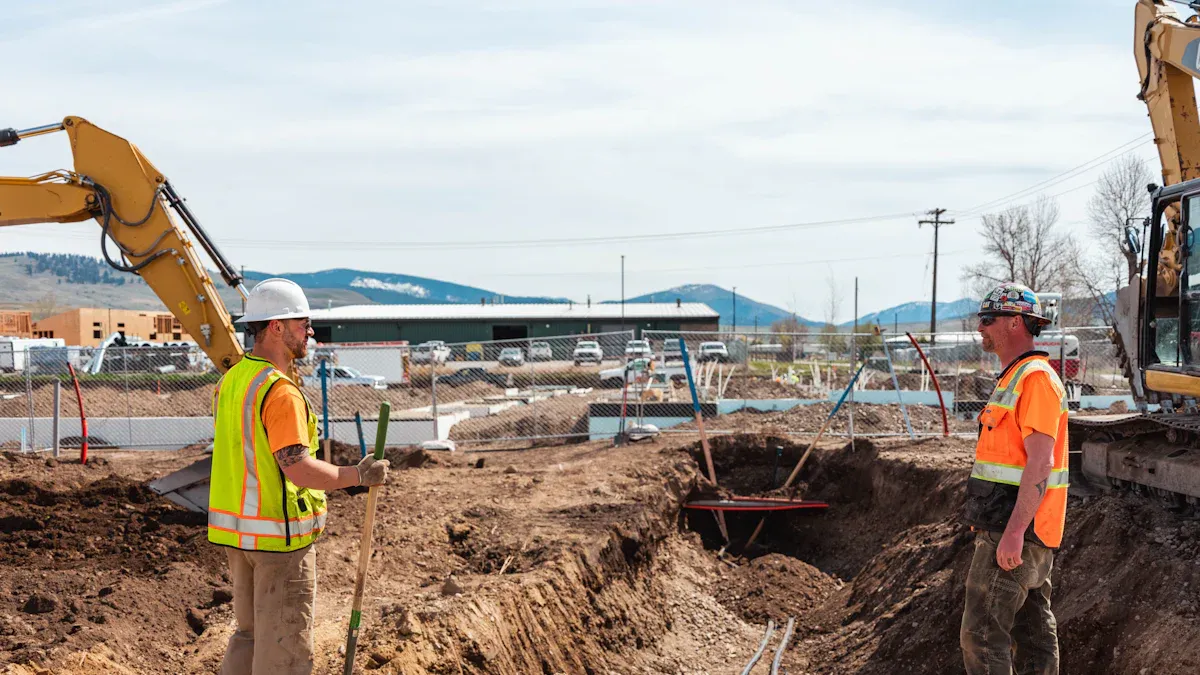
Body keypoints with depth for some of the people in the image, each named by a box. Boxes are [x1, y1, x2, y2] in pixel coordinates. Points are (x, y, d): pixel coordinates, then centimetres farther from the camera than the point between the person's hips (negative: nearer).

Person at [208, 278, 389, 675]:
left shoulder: (231, 380, 9)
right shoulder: (280, 392, -21)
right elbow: (298, 468, -26)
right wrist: (359, 476, -15)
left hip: (236, 528, 9)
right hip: (278, 536, -9)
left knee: (251, 634, 22)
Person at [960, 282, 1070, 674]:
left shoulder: (1035, 378, -15)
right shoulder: (1015, 377, 18)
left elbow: (1041, 461, -23)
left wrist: (1013, 531, -27)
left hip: (1014, 531, -10)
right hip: (1018, 531, 10)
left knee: (981, 634, -9)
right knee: (1033, 631, 12)